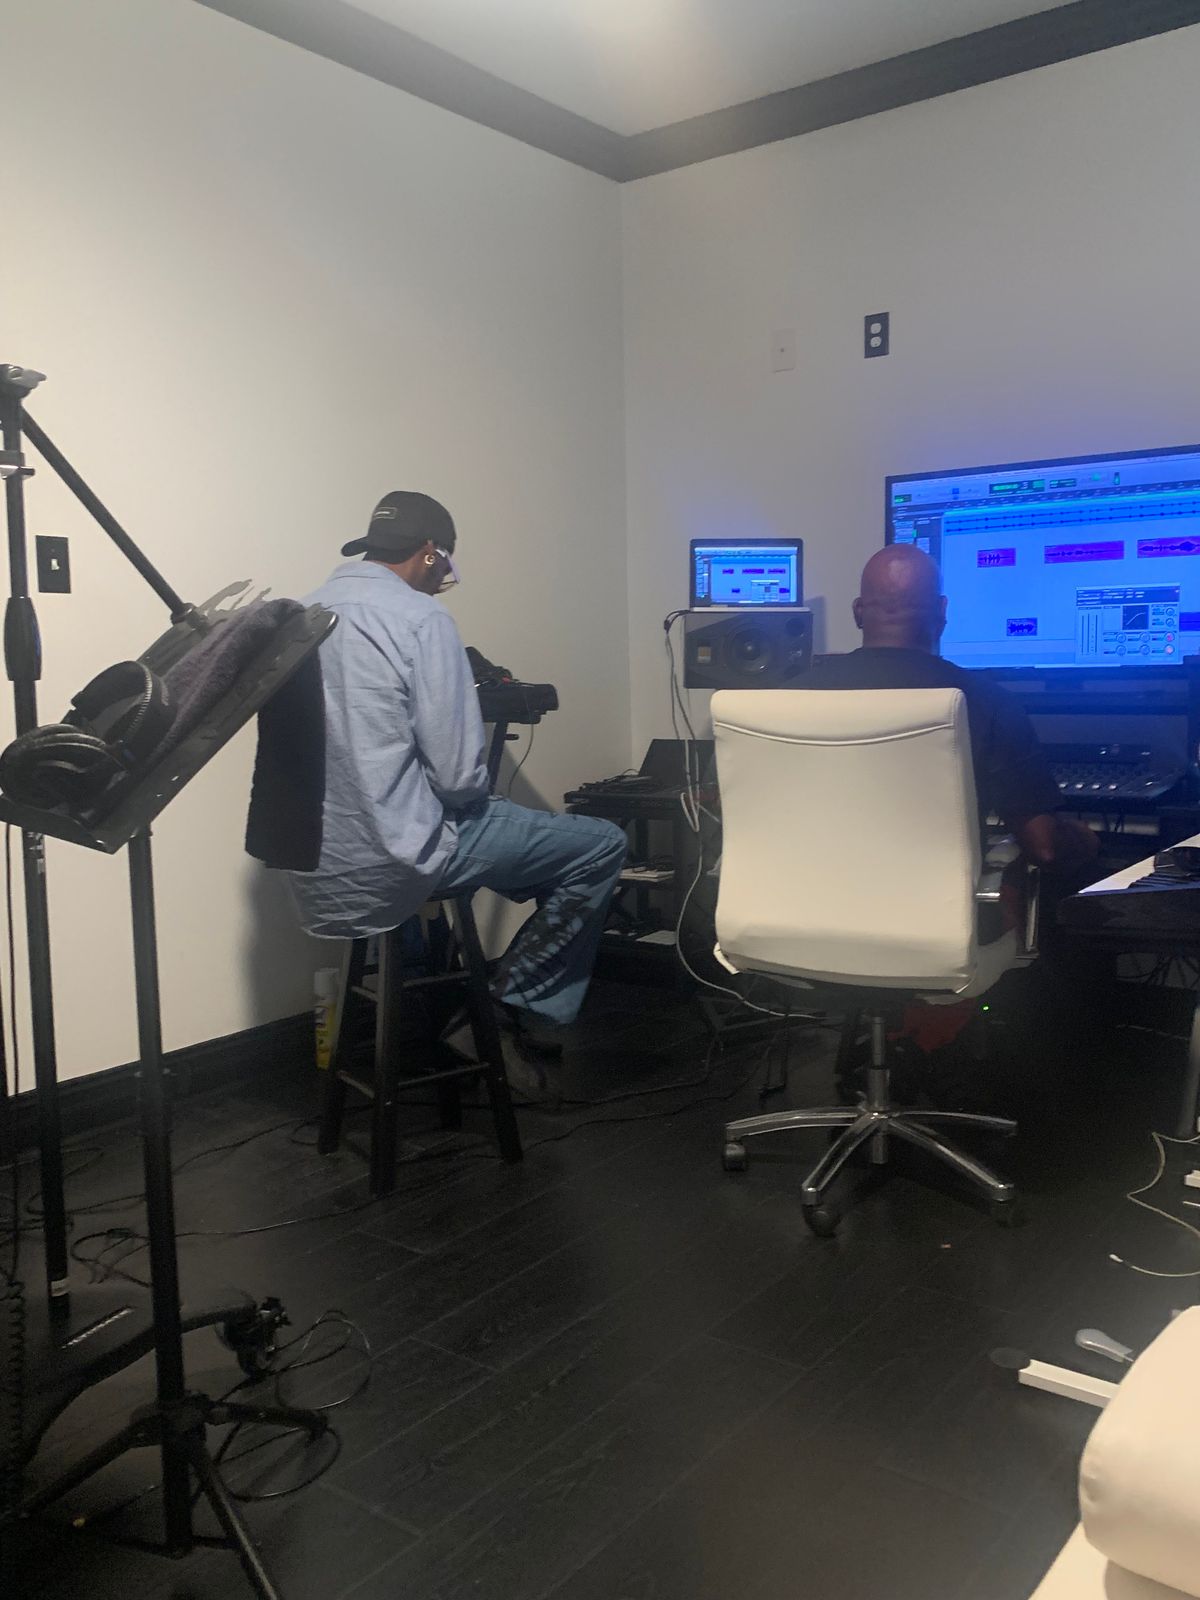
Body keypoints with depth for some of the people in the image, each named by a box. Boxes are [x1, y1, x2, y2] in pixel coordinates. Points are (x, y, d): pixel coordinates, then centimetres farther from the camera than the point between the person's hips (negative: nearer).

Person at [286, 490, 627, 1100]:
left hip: (315, 868, 9)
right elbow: (459, 775, -16)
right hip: (396, 861, -8)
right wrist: (467, 794, 7)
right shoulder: (421, 617, -12)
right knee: (602, 846, 4)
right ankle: (511, 1009, 10)